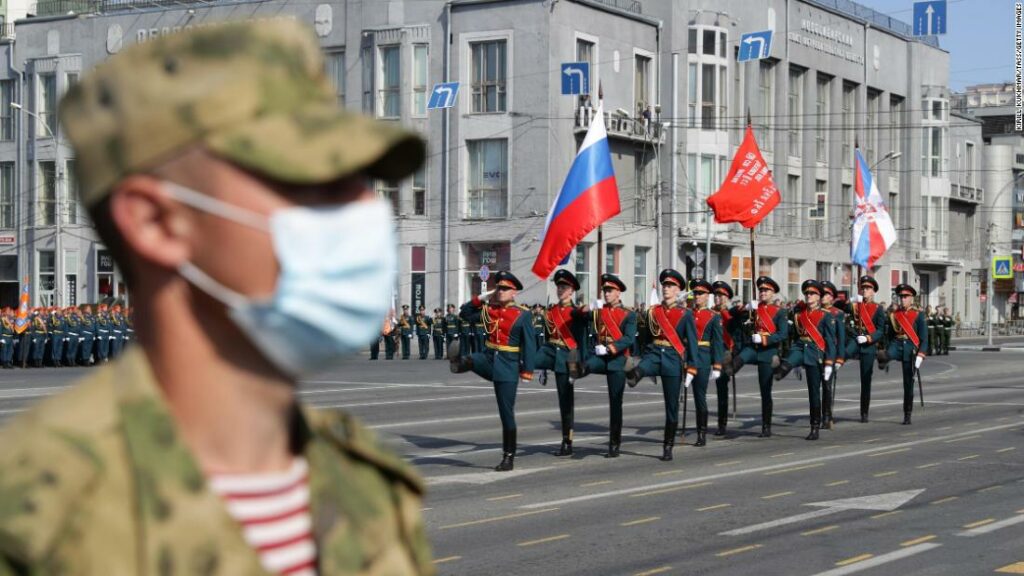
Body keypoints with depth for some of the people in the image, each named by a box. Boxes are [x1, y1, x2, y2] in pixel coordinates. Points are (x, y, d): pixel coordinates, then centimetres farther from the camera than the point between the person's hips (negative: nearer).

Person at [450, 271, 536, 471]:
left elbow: (530, 345, -7)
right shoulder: (488, 310, 6)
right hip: (488, 358, 5)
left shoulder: (523, 315, -6)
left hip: (507, 366, -5)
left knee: (506, 412, -1)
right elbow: (464, 314, 15)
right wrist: (480, 298, 3)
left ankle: (509, 457, 6)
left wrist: (527, 371, -12)